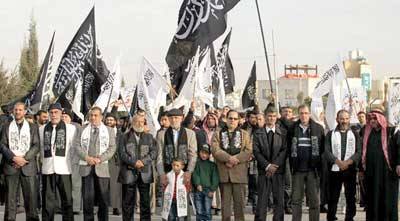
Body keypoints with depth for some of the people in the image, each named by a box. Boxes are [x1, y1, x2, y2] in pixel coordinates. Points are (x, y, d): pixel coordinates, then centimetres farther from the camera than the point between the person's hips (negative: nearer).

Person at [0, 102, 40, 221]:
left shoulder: (33, 127, 11)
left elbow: (36, 146, 2)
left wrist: (24, 159, -11)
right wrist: (14, 158, -11)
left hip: (28, 166, 0)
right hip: (10, 166, 0)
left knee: (31, 195, -4)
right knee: (10, 196, -2)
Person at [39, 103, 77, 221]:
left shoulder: (70, 128, 3)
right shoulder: (42, 129, 10)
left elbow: (73, 147, 5)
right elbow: (41, 147, 17)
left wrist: (67, 160, 3)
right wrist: (44, 160, 9)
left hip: (64, 169, -2)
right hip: (47, 169, 2)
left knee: (67, 200, -1)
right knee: (48, 200, 5)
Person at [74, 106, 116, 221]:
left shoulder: (108, 131, 8)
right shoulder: (83, 130, 12)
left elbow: (112, 148, 1)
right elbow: (77, 145, 5)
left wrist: (100, 159, -12)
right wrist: (86, 157, -10)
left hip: (102, 167, -1)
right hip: (86, 167, 1)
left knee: (103, 197, 1)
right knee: (87, 196, 0)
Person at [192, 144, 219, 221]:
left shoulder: (213, 165, 8)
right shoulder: (197, 163, 9)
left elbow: (215, 178, 3)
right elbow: (195, 174, -2)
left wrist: (212, 190, -6)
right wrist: (198, 184, -17)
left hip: (208, 190, 0)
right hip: (198, 190, 0)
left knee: (207, 212, -3)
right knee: (199, 211, 2)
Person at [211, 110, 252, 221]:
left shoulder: (244, 134, 13)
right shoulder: (218, 134, 12)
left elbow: (248, 151, 0)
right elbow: (215, 150, -3)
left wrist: (235, 159, -14)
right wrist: (229, 158, -16)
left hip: (239, 173, 0)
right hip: (223, 173, 0)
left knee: (239, 201, 0)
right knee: (225, 201, 4)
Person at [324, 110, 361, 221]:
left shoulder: (355, 134, 9)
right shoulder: (330, 134, 7)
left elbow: (358, 152, 0)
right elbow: (327, 151, -4)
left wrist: (348, 162, -15)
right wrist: (338, 162, -16)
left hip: (350, 169, 1)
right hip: (334, 170, -1)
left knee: (351, 196, 3)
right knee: (333, 197, 3)